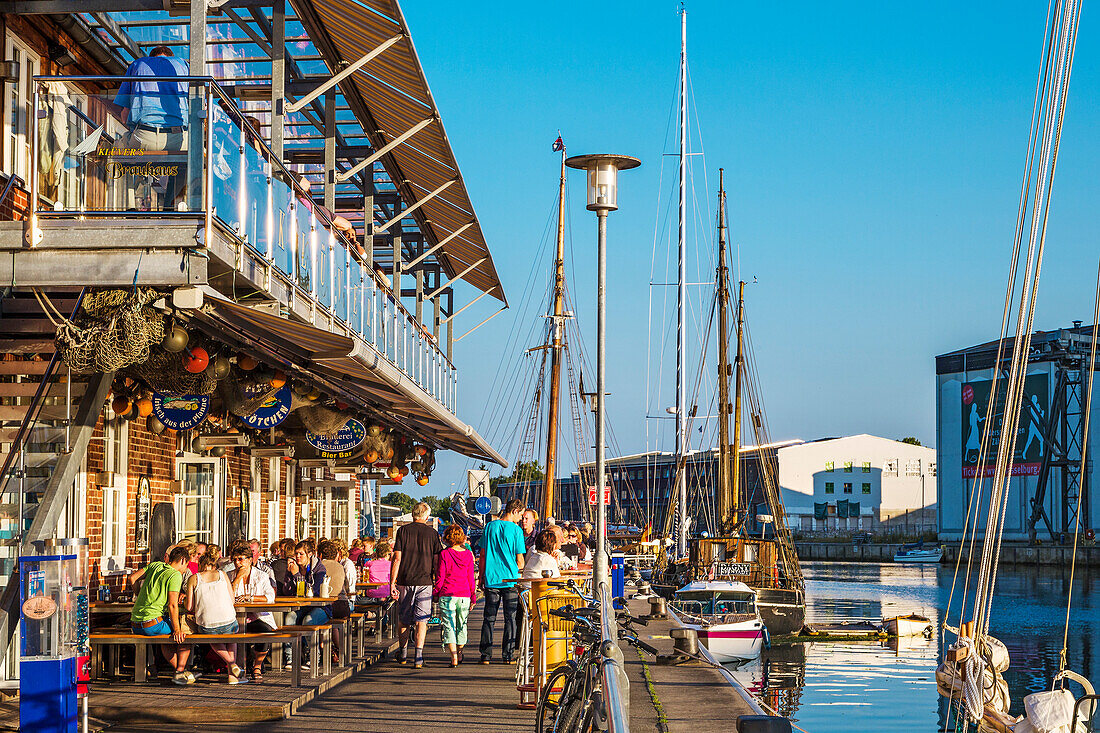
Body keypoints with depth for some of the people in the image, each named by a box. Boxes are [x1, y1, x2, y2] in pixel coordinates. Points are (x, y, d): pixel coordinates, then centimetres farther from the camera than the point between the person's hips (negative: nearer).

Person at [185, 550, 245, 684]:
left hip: (206, 626, -1)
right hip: (228, 621, 1)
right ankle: (232, 676, 25)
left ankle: (231, 664, 13)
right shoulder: (221, 574, 11)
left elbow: (189, 608, 3)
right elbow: (232, 600, 10)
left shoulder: (193, 579, 6)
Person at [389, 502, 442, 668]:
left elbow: (397, 558, -4)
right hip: (424, 582, -1)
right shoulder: (432, 533, 2)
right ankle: (419, 656, -12)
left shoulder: (403, 531, 2)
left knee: (403, 619, 14)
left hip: (404, 581, 1)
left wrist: (392, 582, -3)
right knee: (421, 619, 0)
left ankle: (402, 654, 27)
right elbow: (437, 562, 1)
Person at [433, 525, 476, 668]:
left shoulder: (444, 554, -6)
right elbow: (471, 578, 6)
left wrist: (435, 593, 6)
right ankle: (459, 653, 32)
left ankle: (454, 657, -12)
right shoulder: (468, 554, 2)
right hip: (464, 595, 3)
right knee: (462, 625, 18)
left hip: (447, 595, -3)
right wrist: (473, 596, 13)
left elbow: (440, 577, -5)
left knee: (449, 626, -1)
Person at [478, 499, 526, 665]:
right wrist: (520, 578, 9)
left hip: (491, 579, 3)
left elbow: (482, 555, 6)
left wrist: (481, 577, 13)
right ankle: (507, 656, 4)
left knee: (489, 618, 6)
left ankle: (485, 655, 4)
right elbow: (520, 560, -4)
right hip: (511, 580, -3)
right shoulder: (516, 530, -6)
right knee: (510, 618, 5)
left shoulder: (490, 527, 4)